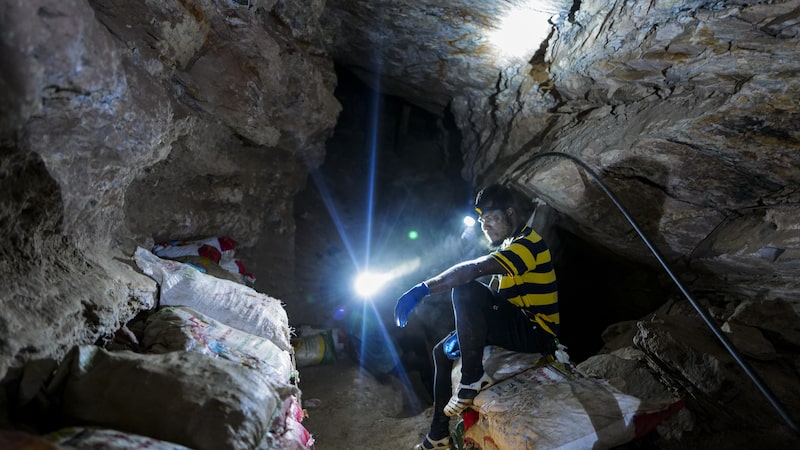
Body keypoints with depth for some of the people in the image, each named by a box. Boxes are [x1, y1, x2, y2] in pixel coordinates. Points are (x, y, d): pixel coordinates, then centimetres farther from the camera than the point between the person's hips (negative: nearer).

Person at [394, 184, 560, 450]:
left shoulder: (528, 243, -15)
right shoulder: (508, 248, 17)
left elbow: (475, 269, -32)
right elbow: (490, 297, 15)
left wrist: (423, 289, -35)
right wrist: (463, 333, 3)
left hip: (536, 334, -10)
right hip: (516, 327, 10)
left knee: (465, 290, -27)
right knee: (442, 351, 10)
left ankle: (473, 378, -19)